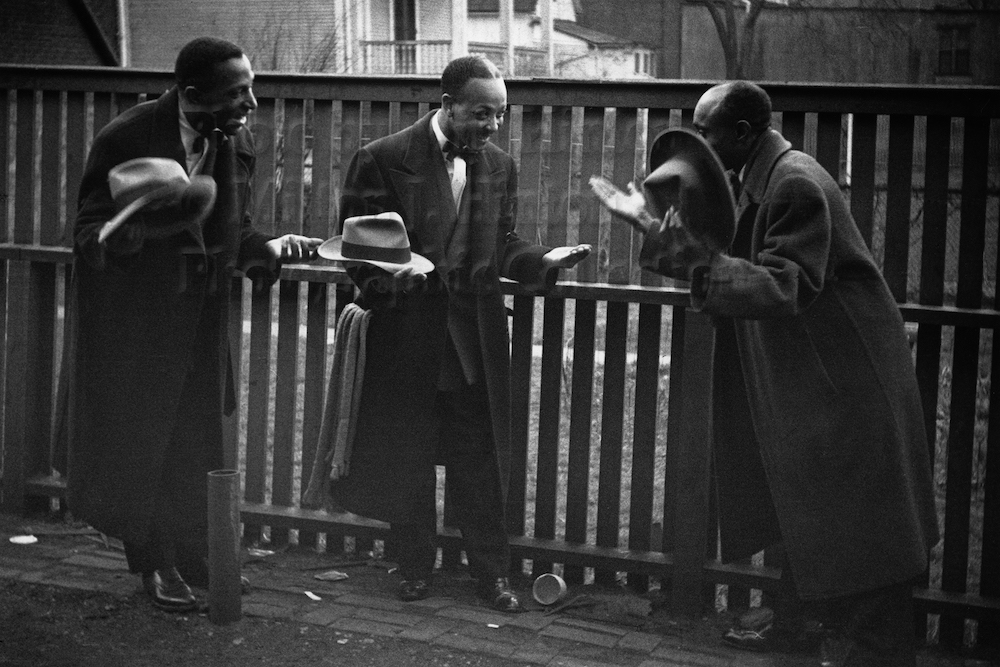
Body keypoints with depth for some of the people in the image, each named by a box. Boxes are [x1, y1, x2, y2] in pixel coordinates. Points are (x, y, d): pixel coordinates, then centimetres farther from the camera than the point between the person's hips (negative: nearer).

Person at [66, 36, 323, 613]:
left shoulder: (238, 141, -2)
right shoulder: (127, 140, -19)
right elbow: (90, 234, -15)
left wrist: (270, 247, -11)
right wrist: (120, 234, -37)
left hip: (203, 318, 5)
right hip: (135, 322, -5)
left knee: (198, 440, 10)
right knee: (140, 441, 5)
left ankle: (192, 558, 24)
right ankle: (155, 563, 21)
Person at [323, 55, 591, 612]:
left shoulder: (501, 167, 6)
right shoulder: (384, 160, -8)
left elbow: (502, 245, 13)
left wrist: (542, 261, -6)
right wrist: (389, 275, -24)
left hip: (475, 340, 3)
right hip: (406, 334, -3)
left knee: (480, 458, 6)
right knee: (407, 457, 9)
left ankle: (492, 571, 17)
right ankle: (416, 566, 25)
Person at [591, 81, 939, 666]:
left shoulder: (796, 184, -22)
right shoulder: (760, 181, 9)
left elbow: (787, 288, -28)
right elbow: (734, 266, 13)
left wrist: (705, 260, -38)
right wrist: (651, 227, 9)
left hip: (843, 379, -10)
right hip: (801, 377, 10)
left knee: (849, 530, -1)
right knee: (806, 516, 20)